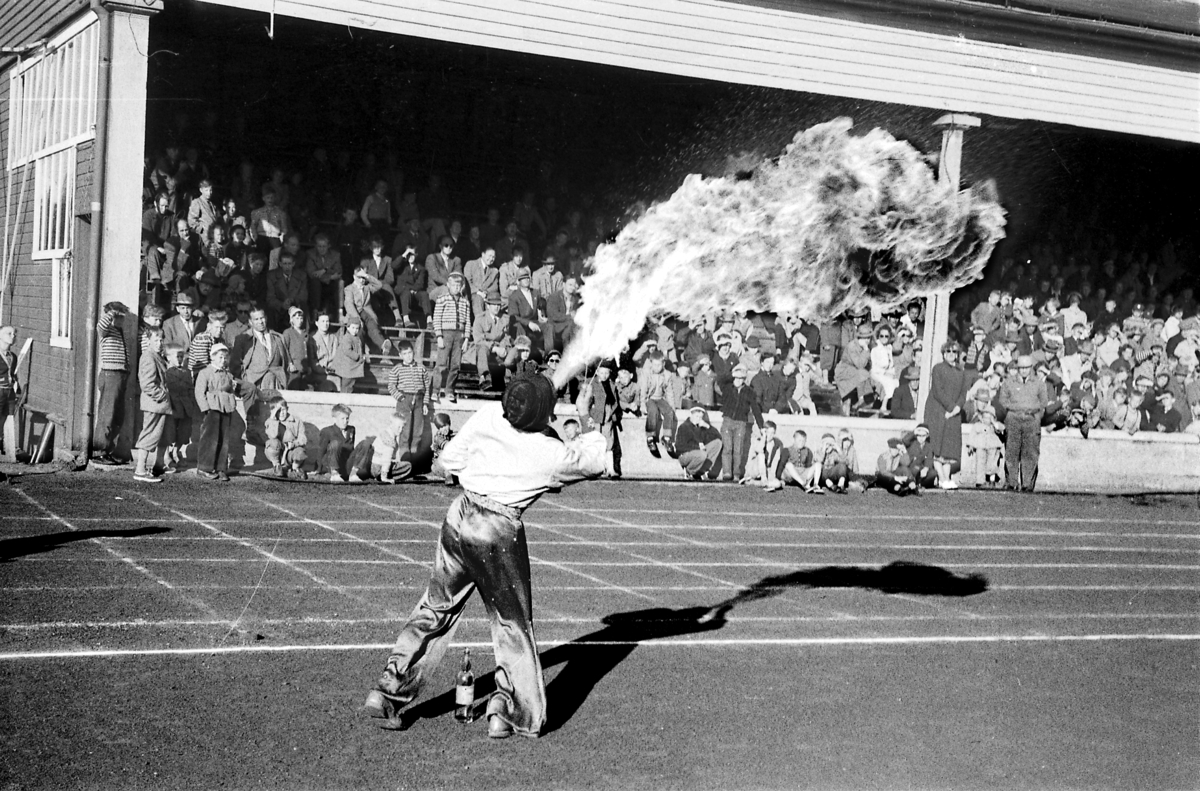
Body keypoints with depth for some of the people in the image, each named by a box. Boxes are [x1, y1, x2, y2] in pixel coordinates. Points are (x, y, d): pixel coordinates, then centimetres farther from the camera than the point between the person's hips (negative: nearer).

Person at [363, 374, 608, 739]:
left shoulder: (487, 416, -2)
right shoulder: (551, 454, -8)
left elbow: (450, 458, 6)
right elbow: (592, 463, 11)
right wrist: (595, 436, 30)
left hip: (460, 515, 5)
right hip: (499, 532, -5)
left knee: (435, 608, 18)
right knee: (513, 624, 11)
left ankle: (389, 688, 17)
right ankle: (506, 711, 10)